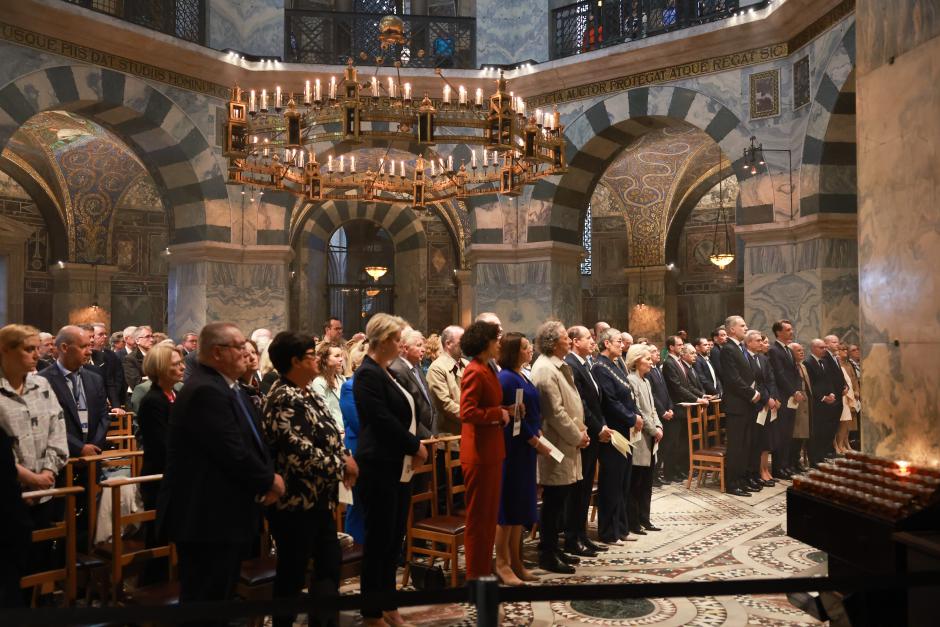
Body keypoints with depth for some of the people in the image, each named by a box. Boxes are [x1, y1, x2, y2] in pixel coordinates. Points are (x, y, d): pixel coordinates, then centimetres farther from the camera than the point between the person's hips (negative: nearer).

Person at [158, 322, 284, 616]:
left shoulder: (227, 387, 13)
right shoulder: (206, 391, -21)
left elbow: (251, 441, 14)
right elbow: (233, 452, -25)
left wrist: (267, 476, -3)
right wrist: (269, 480, -9)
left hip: (224, 514, 11)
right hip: (207, 517, -11)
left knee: (222, 594, 19)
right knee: (206, 596, 1)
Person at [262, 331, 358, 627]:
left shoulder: (310, 394, 10)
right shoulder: (285, 401, -20)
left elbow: (329, 438, 17)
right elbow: (302, 454, -27)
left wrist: (346, 457, -1)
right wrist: (342, 466, -14)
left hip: (319, 498, 10)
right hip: (295, 502, -10)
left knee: (330, 565, 16)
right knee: (292, 574, 6)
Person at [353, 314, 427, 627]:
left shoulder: (386, 372, 14)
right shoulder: (368, 374, -14)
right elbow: (383, 421, -21)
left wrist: (414, 446, 0)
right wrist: (415, 446, -11)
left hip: (399, 466, 9)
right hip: (380, 467, -9)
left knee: (394, 537, 13)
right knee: (379, 538, 1)